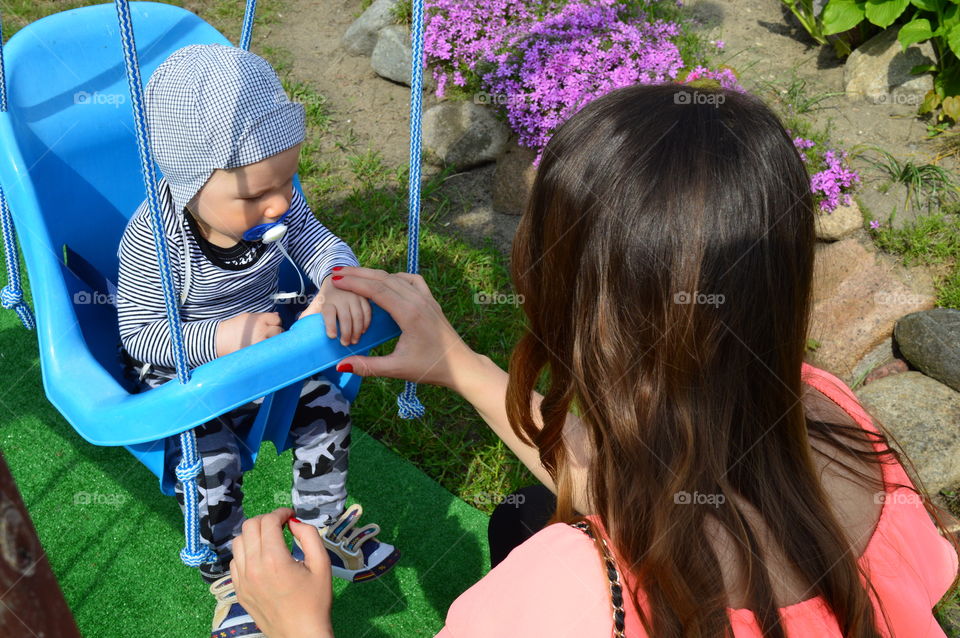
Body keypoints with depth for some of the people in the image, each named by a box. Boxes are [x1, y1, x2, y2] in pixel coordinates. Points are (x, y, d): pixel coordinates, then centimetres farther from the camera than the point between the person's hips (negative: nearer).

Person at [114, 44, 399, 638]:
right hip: (183, 374, -4)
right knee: (210, 463, -20)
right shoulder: (153, 239, -29)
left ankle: (323, 524, 19)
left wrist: (339, 280, -29)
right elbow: (140, 334, -21)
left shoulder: (278, 199, -17)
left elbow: (318, 242, -5)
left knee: (327, 406, -8)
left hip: (268, 341, 5)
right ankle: (229, 574, 10)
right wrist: (217, 339, -37)